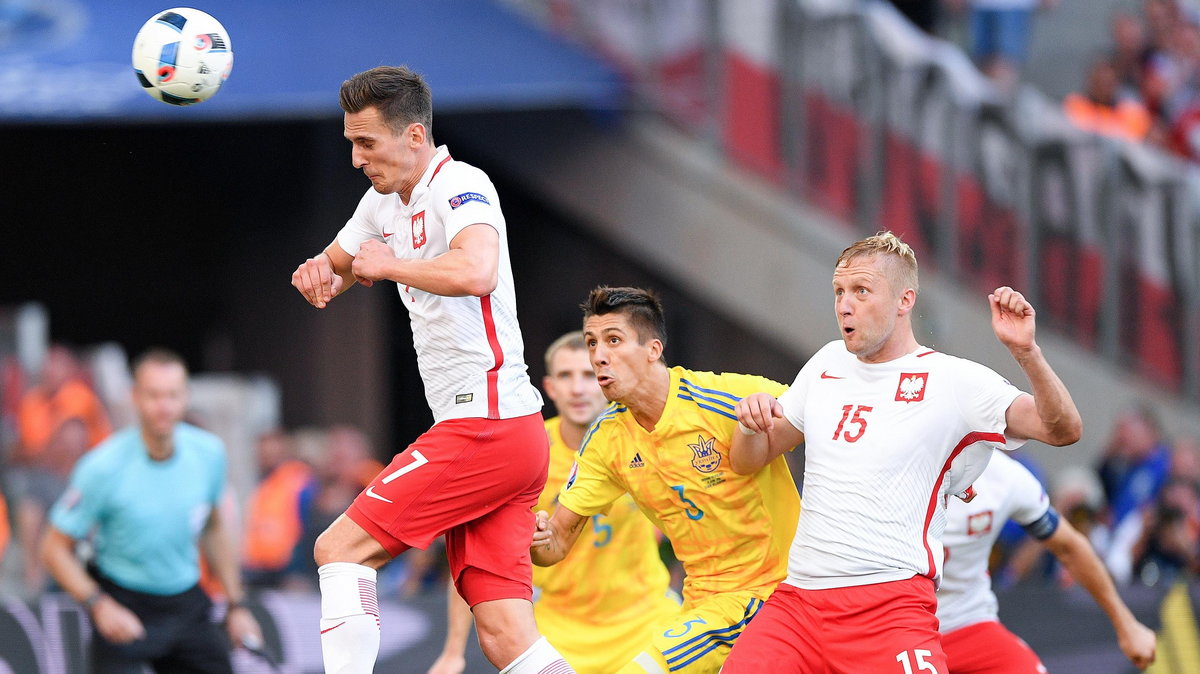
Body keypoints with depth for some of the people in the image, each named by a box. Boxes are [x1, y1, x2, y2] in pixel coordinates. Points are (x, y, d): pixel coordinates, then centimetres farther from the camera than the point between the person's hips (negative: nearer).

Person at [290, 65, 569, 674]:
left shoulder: (461, 186, -10)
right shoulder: (385, 202, 18)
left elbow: (476, 272, -31)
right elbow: (334, 271, 32)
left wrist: (387, 263, -16)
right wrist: (318, 274, 7)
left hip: (488, 425, -9)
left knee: (340, 549, -7)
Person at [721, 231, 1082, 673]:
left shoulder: (953, 381, -1)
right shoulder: (828, 363, 16)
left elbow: (1062, 429, -10)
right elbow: (748, 461, 23)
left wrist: (1025, 351, -25)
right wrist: (752, 422, 0)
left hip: (890, 609, -5)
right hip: (797, 599, 5)